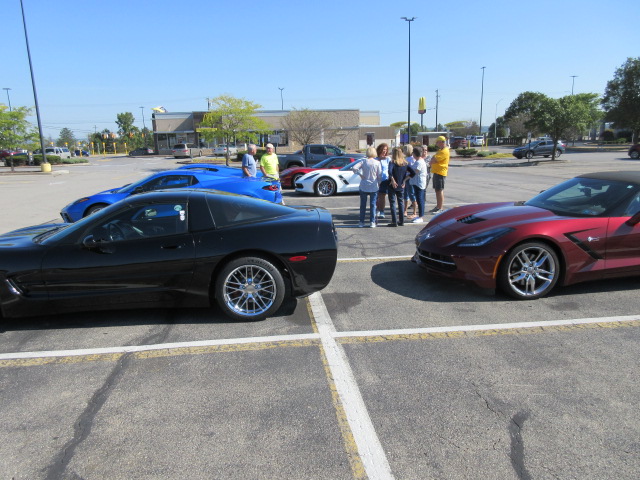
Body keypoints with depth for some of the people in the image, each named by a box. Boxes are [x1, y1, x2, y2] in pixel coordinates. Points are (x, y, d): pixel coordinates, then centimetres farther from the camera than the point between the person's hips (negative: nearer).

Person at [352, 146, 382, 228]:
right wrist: (378, 184, 10)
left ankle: (361, 222, 14)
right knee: (373, 204, 6)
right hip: (374, 187, 0)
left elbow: (354, 168, -17)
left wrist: (360, 174, -5)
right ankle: (372, 222, 6)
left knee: (363, 205, 10)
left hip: (364, 186, 1)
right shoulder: (377, 163, -6)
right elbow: (380, 175, -4)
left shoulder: (363, 162, -6)